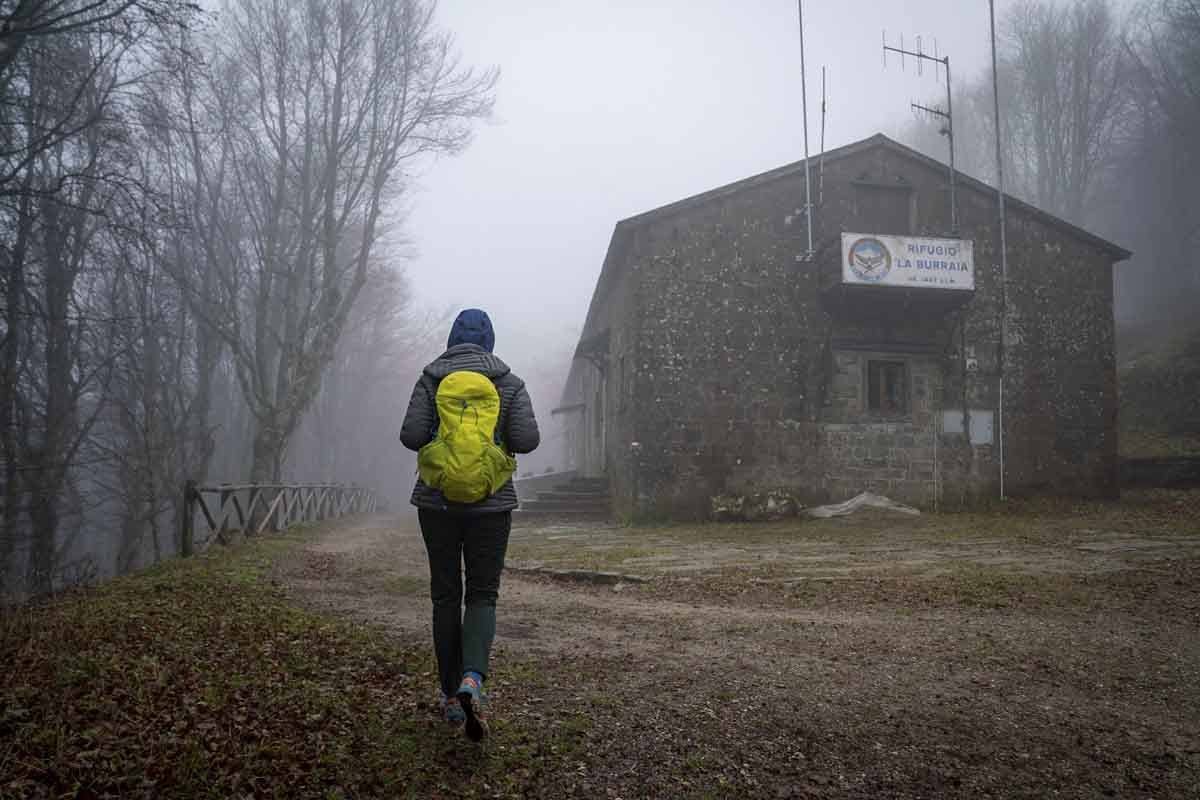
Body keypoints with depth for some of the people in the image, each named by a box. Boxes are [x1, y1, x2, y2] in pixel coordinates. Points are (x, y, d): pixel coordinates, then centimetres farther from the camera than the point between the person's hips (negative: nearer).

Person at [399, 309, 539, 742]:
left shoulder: (431, 379, 0)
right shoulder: (509, 382, -1)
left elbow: (411, 435, -9)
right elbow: (527, 440, -9)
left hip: (438, 500, 1)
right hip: (491, 503, -1)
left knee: (446, 596, 13)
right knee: (483, 596, 6)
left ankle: (451, 694, 18)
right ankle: (472, 681, -18)